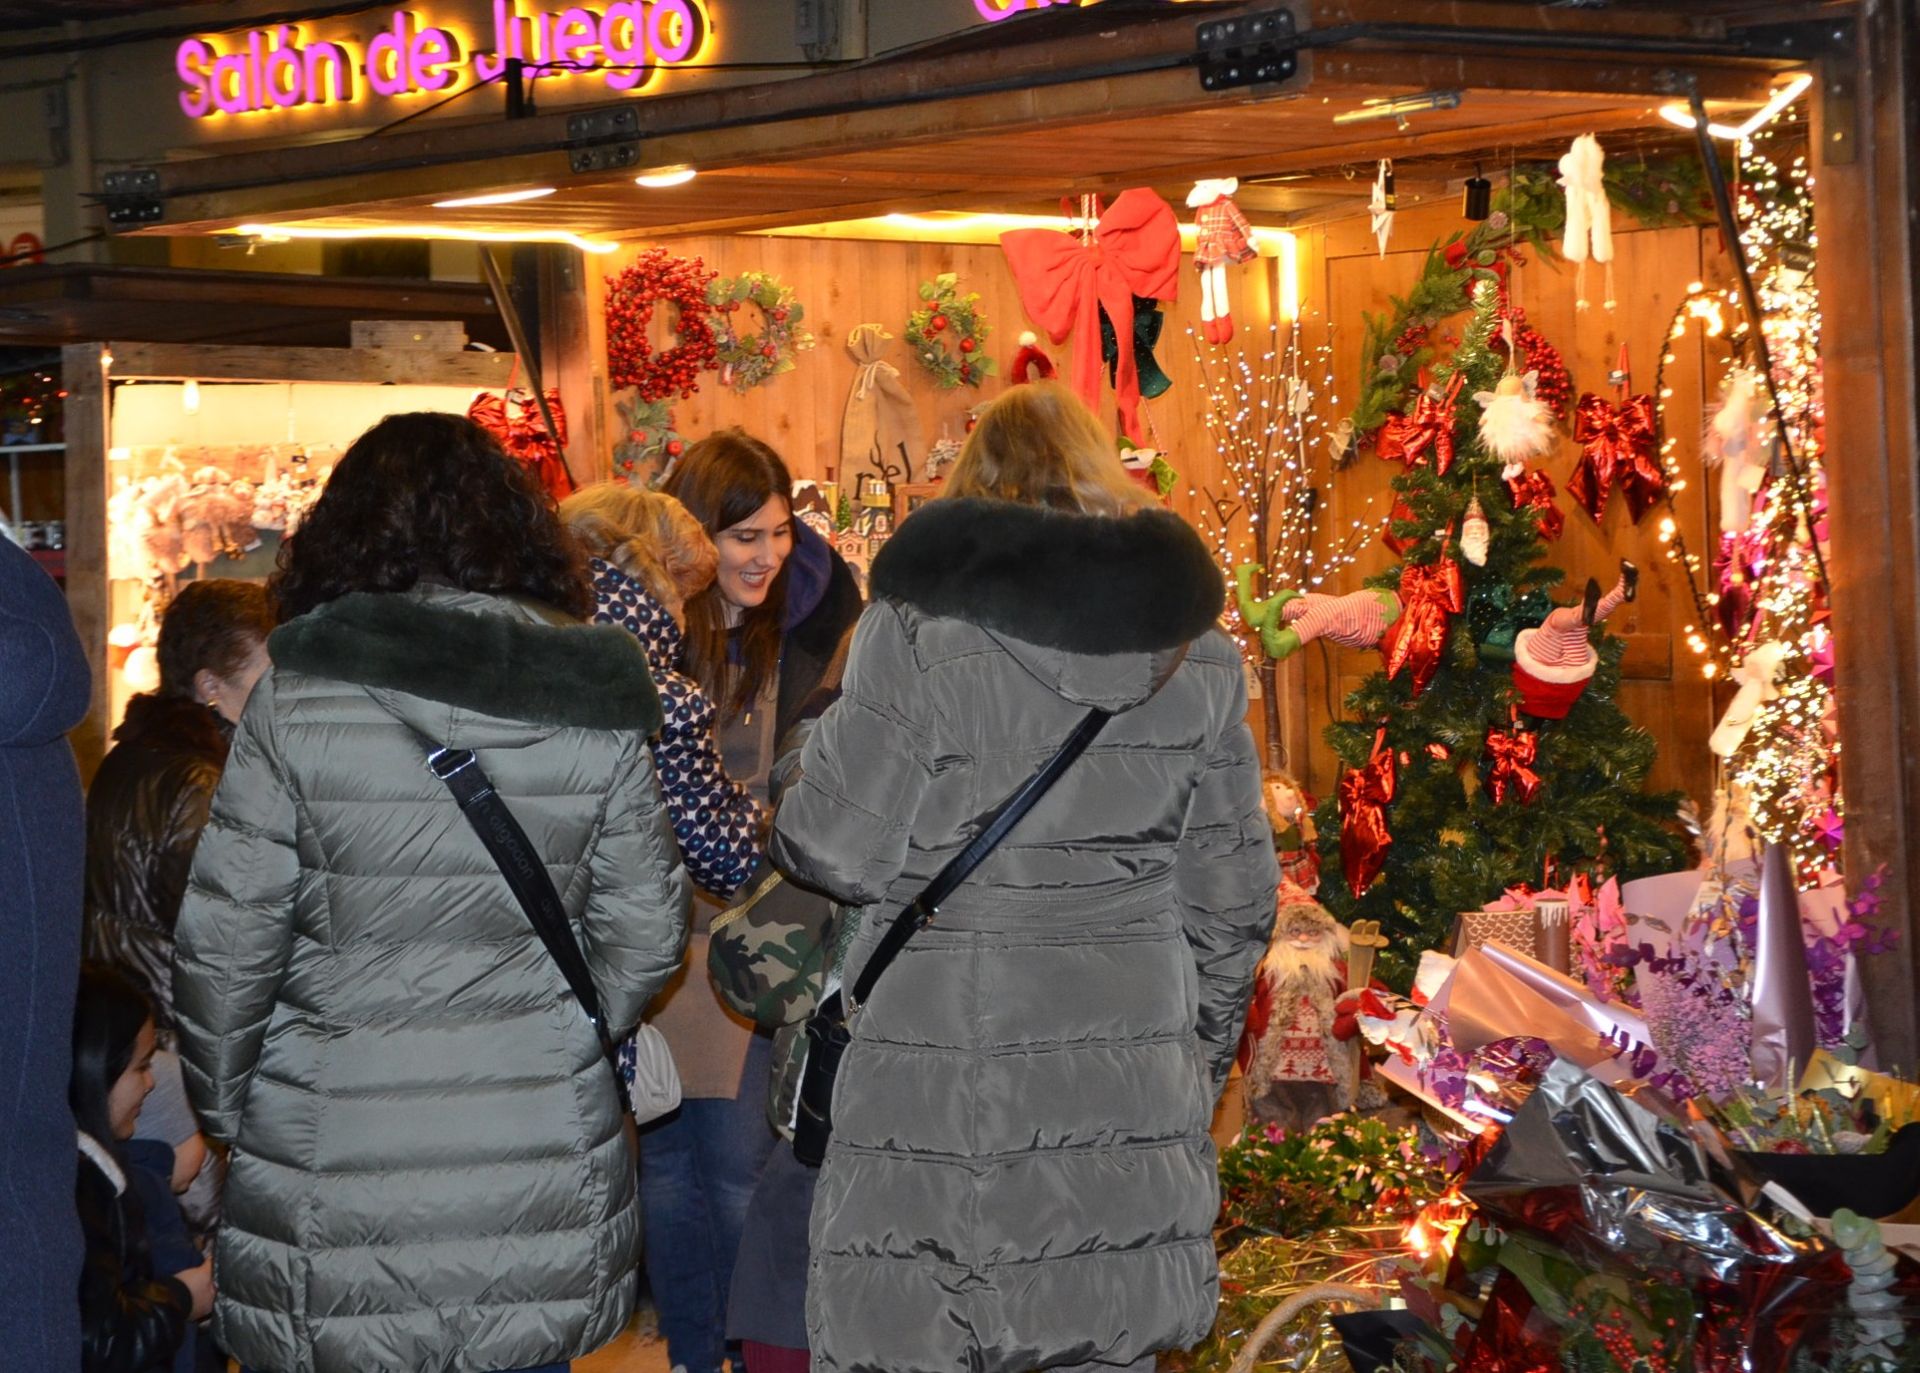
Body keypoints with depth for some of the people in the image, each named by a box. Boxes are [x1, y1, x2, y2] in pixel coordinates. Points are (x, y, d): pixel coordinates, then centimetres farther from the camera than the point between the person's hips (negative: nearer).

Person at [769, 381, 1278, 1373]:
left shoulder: (920, 628, -8)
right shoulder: (1196, 649, 7)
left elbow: (840, 853, -8)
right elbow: (1234, 893, 11)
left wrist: (787, 819, 13)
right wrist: (1200, 1055, 22)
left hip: (942, 1086, -4)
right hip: (1133, 1095, 5)